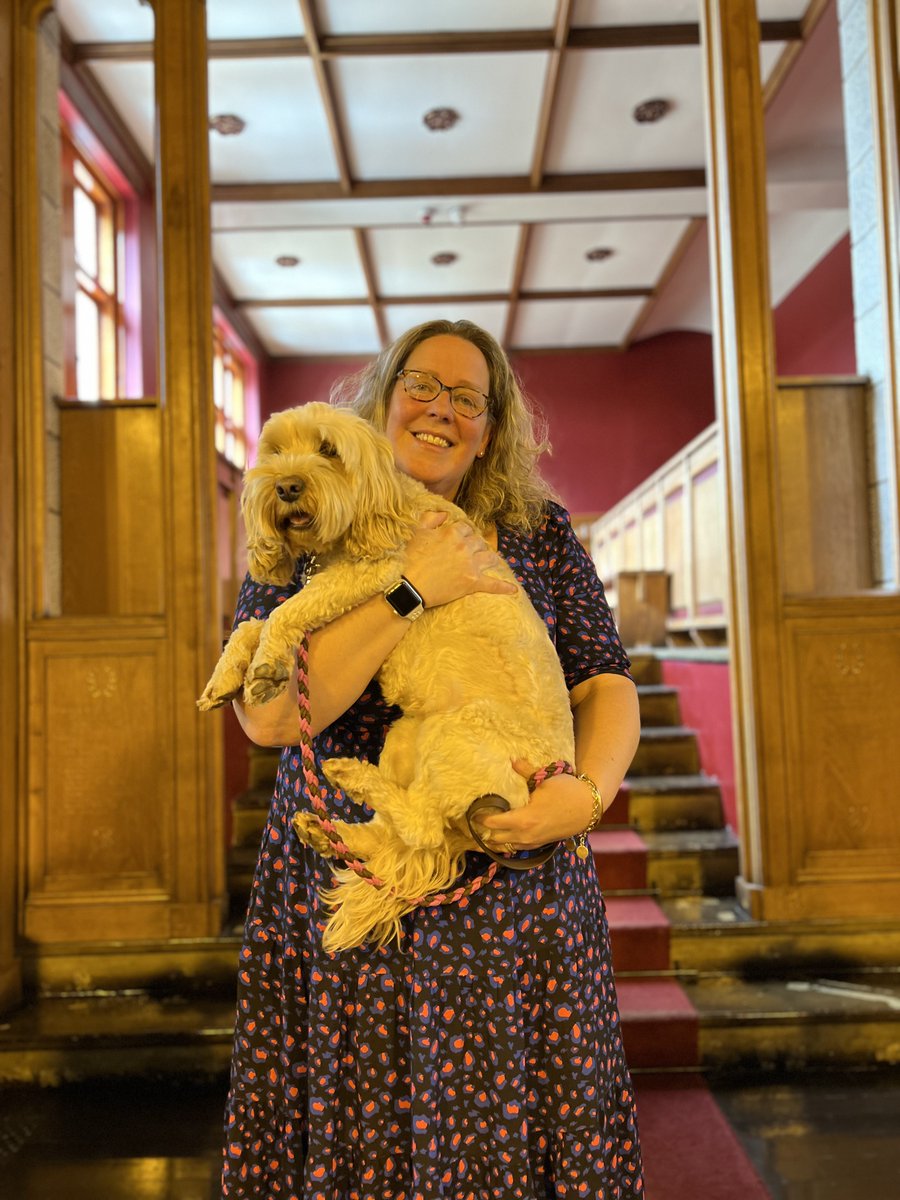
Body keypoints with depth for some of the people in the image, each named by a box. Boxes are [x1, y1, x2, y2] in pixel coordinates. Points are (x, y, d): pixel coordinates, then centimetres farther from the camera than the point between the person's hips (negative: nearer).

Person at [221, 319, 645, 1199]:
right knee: (357, 1124, 7)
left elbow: (606, 686, 5)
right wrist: (412, 590, -17)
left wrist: (587, 792, -15)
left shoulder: (542, 536, 7)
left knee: (504, 1125, 7)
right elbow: (269, 716, -13)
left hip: (516, 887, 1)